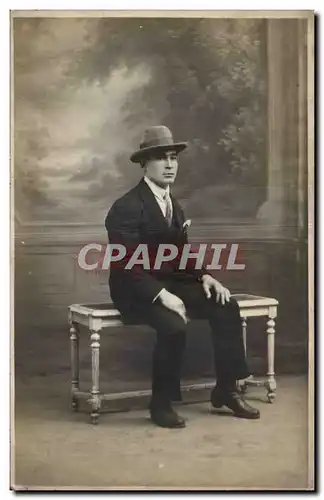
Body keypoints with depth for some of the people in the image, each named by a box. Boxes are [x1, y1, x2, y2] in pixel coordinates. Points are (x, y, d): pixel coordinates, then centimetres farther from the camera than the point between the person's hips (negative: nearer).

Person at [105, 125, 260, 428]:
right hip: (136, 291, -8)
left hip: (171, 284, 8)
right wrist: (161, 295, -29)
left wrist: (204, 276, -3)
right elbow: (125, 266, -20)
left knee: (226, 307, -11)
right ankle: (161, 404, -14)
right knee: (173, 324, -34)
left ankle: (226, 389, -2)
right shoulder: (127, 207, -14)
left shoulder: (173, 205, 14)